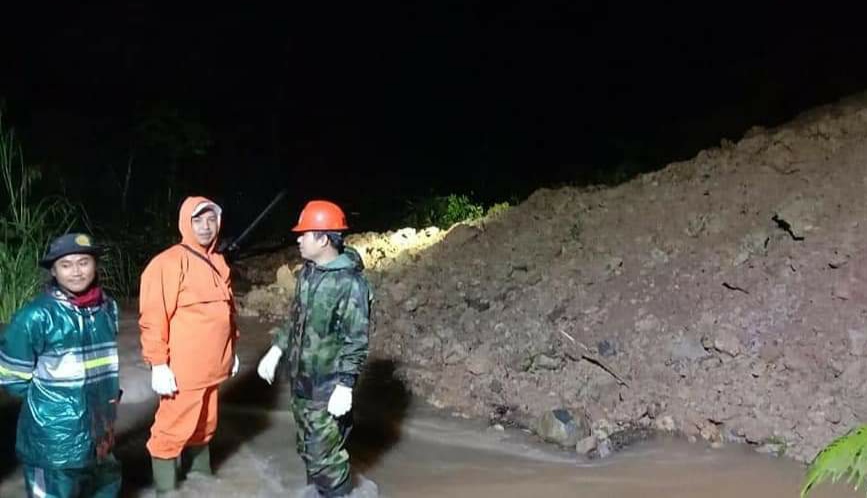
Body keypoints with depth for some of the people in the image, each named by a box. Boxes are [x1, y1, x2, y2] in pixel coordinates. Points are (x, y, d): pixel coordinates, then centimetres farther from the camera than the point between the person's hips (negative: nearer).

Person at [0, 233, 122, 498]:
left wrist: (109, 393, 9)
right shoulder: (35, 316, -16)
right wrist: (48, 398, -5)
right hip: (52, 441, -6)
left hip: (100, 431, 6)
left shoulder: (108, 307, 2)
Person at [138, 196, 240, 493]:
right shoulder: (168, 263, -13)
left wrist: (231, 350, 19)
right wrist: (158, 364, -18)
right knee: (173, 430, 2)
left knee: (204, 425, 20)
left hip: (211, 365, 7)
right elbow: (153, 318, -16)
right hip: (182, 368, -7)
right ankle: (166, 489, 17)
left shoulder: (218, 263, 11)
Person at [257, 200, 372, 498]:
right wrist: (276, 350, 12)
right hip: (300, 379, 8)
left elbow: (356, 340, -20)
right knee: (307, 448, 22)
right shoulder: (307, 272, 4)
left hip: (327, 386, -8)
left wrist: (345, 386, -22)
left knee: (324, 454, -2)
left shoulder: (350, 282, -21)